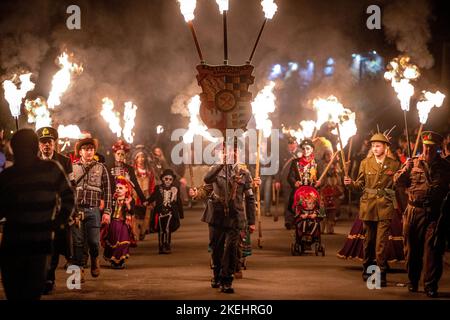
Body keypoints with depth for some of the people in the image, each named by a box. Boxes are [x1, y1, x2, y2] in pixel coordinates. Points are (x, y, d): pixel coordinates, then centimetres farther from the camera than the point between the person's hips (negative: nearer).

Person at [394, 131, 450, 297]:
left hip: (435, 213, -1)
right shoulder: (412, 163, 8)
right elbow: (398, 181, 4)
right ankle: (413, 281, 23)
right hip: (414, 211, 2)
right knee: (413, 247, 9)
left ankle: (431, 285, -1)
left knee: (432, 248, -6)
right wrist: (406, 168, -11)